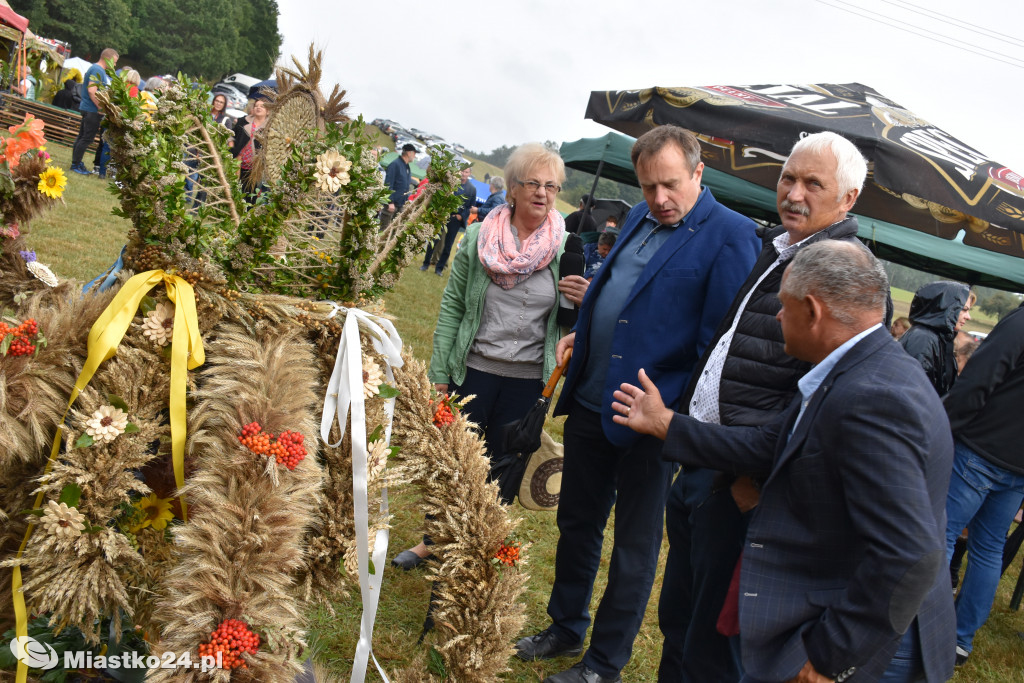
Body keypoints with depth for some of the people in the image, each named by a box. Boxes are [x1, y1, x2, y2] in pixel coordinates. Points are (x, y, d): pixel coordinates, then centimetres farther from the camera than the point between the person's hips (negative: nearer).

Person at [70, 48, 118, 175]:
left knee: (82, 136, 14)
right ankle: (76, 164, -2)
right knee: (87, 138, -6)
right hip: (92, 110, -10)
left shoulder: (97, 69, 17)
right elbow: (92, 90, -23)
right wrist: (101, 108, -20)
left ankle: (76, 163, 21)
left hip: (87, 108, 10)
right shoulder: (97, 70, -15)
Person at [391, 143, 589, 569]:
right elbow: (452, 306, 0)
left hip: (528, 380, 0)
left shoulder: (566, 249, -3)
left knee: (503, 470, 12)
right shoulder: (479, 237, -3)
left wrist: (585, 302, -18)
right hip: (472, 371, 0)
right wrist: (439, 373, -2)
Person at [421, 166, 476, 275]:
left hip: (456, 218, 0)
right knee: (434, 239, 1)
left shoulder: (472, 189, 1)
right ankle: (426, 263, 14)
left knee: (448, 245, 5)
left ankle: (439, 268, 14)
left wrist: (461, 215, -7)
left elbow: (471, 206, 3)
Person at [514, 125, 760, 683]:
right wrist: (582, 333, 10)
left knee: (634, 546, 10)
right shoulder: (639, 218, 9)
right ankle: (565, 630, 42)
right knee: (577, 522, 20)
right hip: (590, 402, 7)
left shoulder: (730, 235, -14)